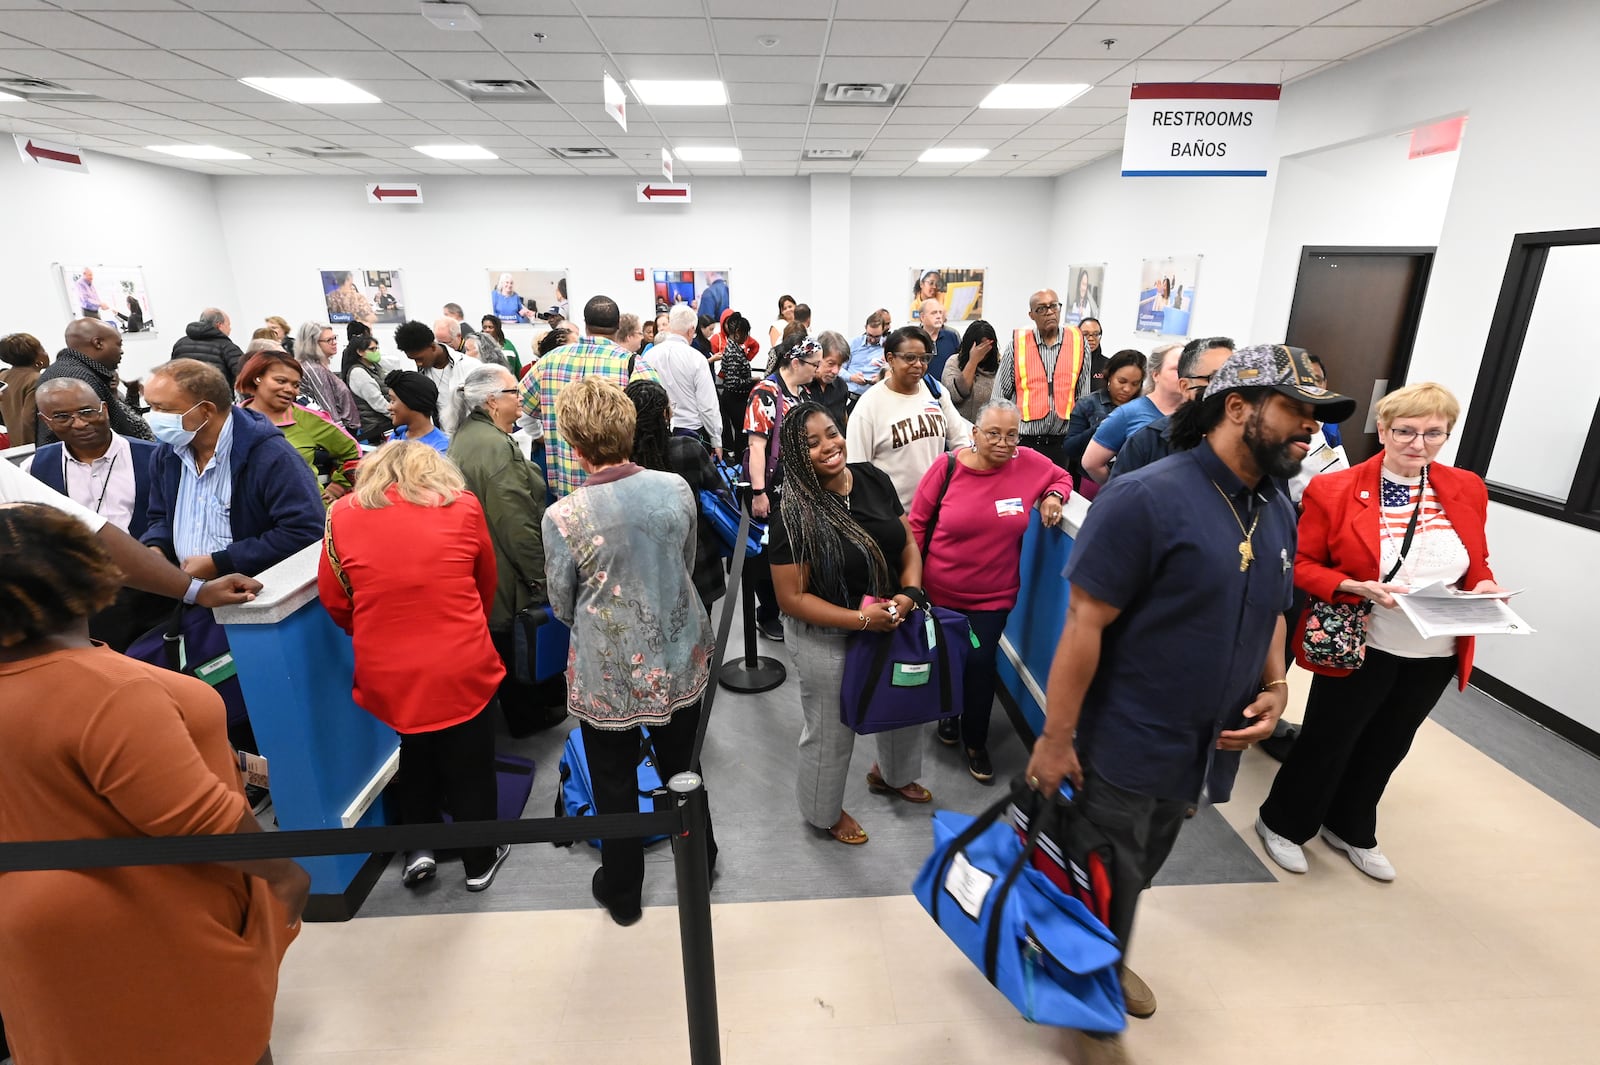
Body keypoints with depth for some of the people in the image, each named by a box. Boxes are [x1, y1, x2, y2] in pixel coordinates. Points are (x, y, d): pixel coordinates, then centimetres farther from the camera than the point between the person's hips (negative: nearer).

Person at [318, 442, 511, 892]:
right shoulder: (463, 505, -3)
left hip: (386, 670, 1)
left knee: (414, 754, 29)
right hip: (462, 665, -1)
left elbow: (333, 598, 5)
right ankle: (480, 861, 34)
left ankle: (419, 845, 36)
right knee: (469, 766, 18)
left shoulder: (343, 513, -1)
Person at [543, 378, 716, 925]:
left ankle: (622, 891, 40)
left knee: (615, 782, 19)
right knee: (683, 765, 24)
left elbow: (563, 605, -6)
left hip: (608, 671, -3)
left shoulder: (563, 516, -21)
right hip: (678, 659, 3)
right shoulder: (676, 488, -12)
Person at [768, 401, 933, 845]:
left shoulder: (874, 479, -7)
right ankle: (825, 813, 45)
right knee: (831, 732, 14)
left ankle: (891, 774, 58)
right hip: (828, 639, -6)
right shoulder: (794, 514, -23)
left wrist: (909, 593, -16)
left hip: (892, 621, 6)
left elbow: (908, 544, 2)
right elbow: (792, 598, -21)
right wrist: (862, 619, -24)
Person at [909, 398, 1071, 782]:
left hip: (994, 596, 1)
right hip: (940, 592, 0)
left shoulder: (1029, 463, -9)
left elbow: (1061, 477, 13)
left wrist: (1054, 496, -9)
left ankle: (975, 741, 28)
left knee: (981, 663, 3)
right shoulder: (947, 468, -14)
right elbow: (917, 524, -6)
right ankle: (948, 713, 49)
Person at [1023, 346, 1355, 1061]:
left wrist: (1275, 686, -1)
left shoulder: (1278, 513, 3)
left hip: (1205, 747, 7)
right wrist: (1055, 737, -21)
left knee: (1139, 871, 27)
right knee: (1105, 884, 12)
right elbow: (1084, 623, -23)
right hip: (1124, 747, -7)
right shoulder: (1147, 498, -23)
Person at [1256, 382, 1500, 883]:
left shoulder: (1468, 489, 0)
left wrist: (1484, 586, -10)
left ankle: (1351, 830, 43)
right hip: (1361, 649, -5)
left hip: (1436, 654, 5)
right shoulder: (1335, 490, -15)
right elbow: (1302, 565, -11)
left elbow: (1477, 564, 11)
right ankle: (1283, 823, 33)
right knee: (1327, 742, 10)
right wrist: (1358, 588, -26)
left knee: (1386, 747, 22)